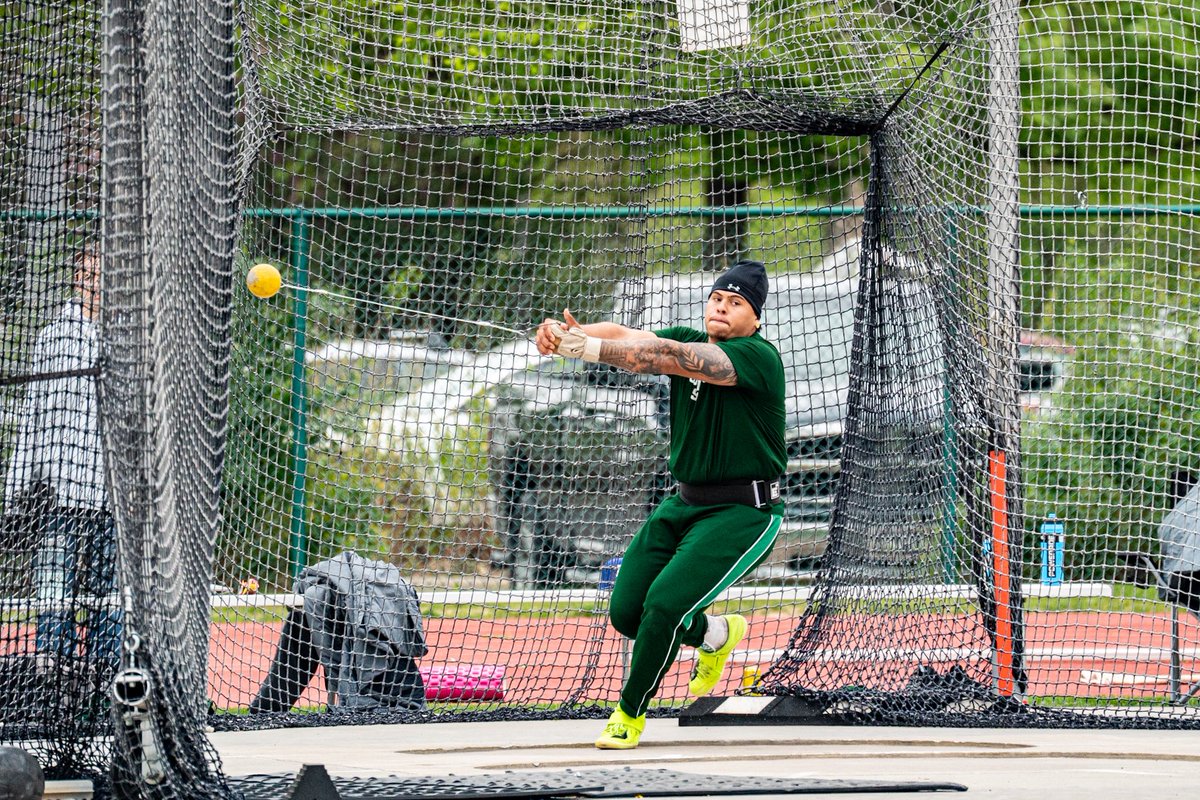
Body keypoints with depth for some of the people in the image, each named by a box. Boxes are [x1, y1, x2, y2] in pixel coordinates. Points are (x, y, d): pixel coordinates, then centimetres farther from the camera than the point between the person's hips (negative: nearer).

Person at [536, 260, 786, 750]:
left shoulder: (758, 357, -19)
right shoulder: (690, 341, 3)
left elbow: (670, 358, -31)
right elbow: (624, 336, -13)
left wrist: (586, 348, -39)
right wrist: (566, 334, -34)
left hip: (745, 513, -8)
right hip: (684, 504, 8)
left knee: (664, 604, -20)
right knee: (626, 613, 4)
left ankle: (631, 713, 3)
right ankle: (715, 635, 34)